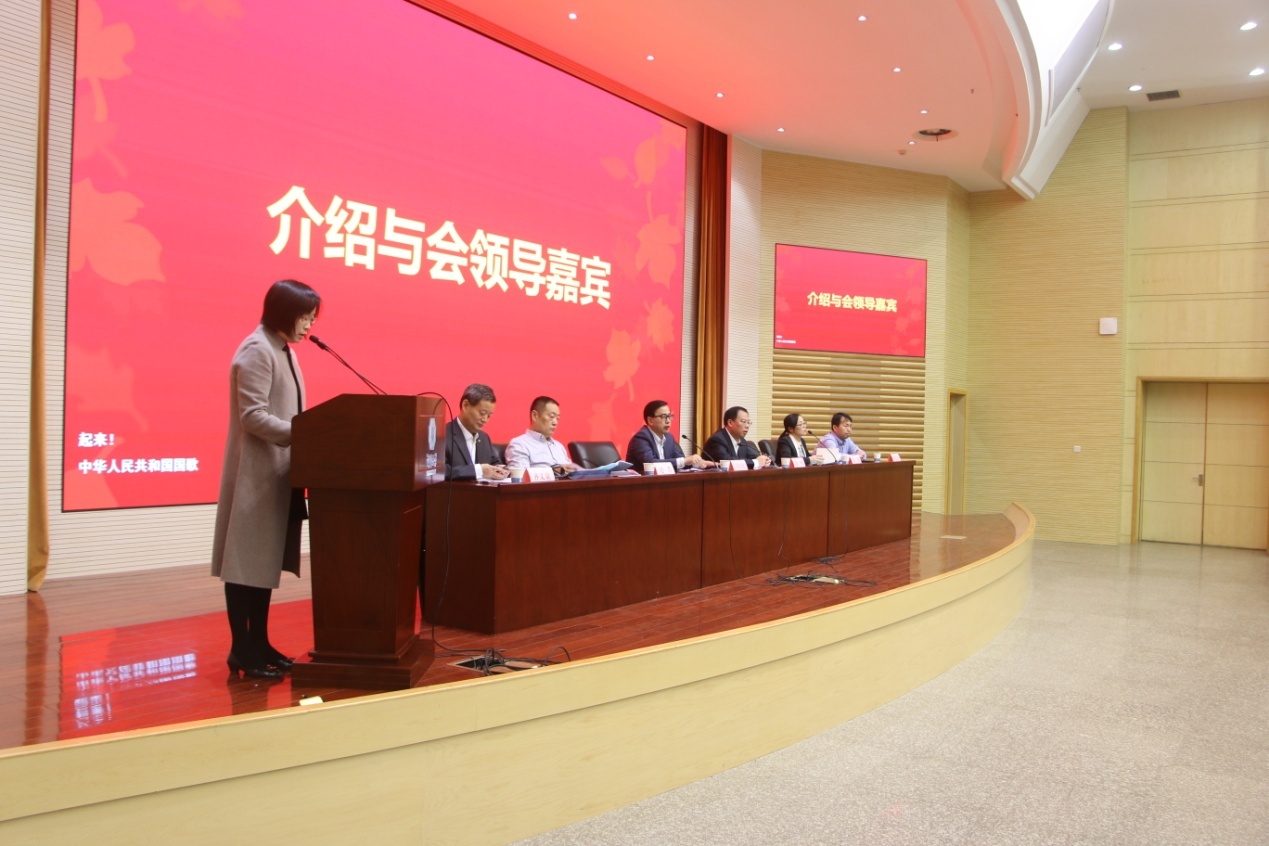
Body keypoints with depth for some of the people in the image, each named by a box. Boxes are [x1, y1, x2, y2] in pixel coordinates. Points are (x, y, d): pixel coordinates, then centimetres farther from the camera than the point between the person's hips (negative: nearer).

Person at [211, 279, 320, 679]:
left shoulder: (282, 350, 16)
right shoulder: (256, 351, -13)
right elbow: (253, 417, -20)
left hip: (276, 474, 10)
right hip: (256, 475, -10)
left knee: (266, 562, 12)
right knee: (246, 563, -3)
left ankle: (259, 644, 20)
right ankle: (242, 651, 5)